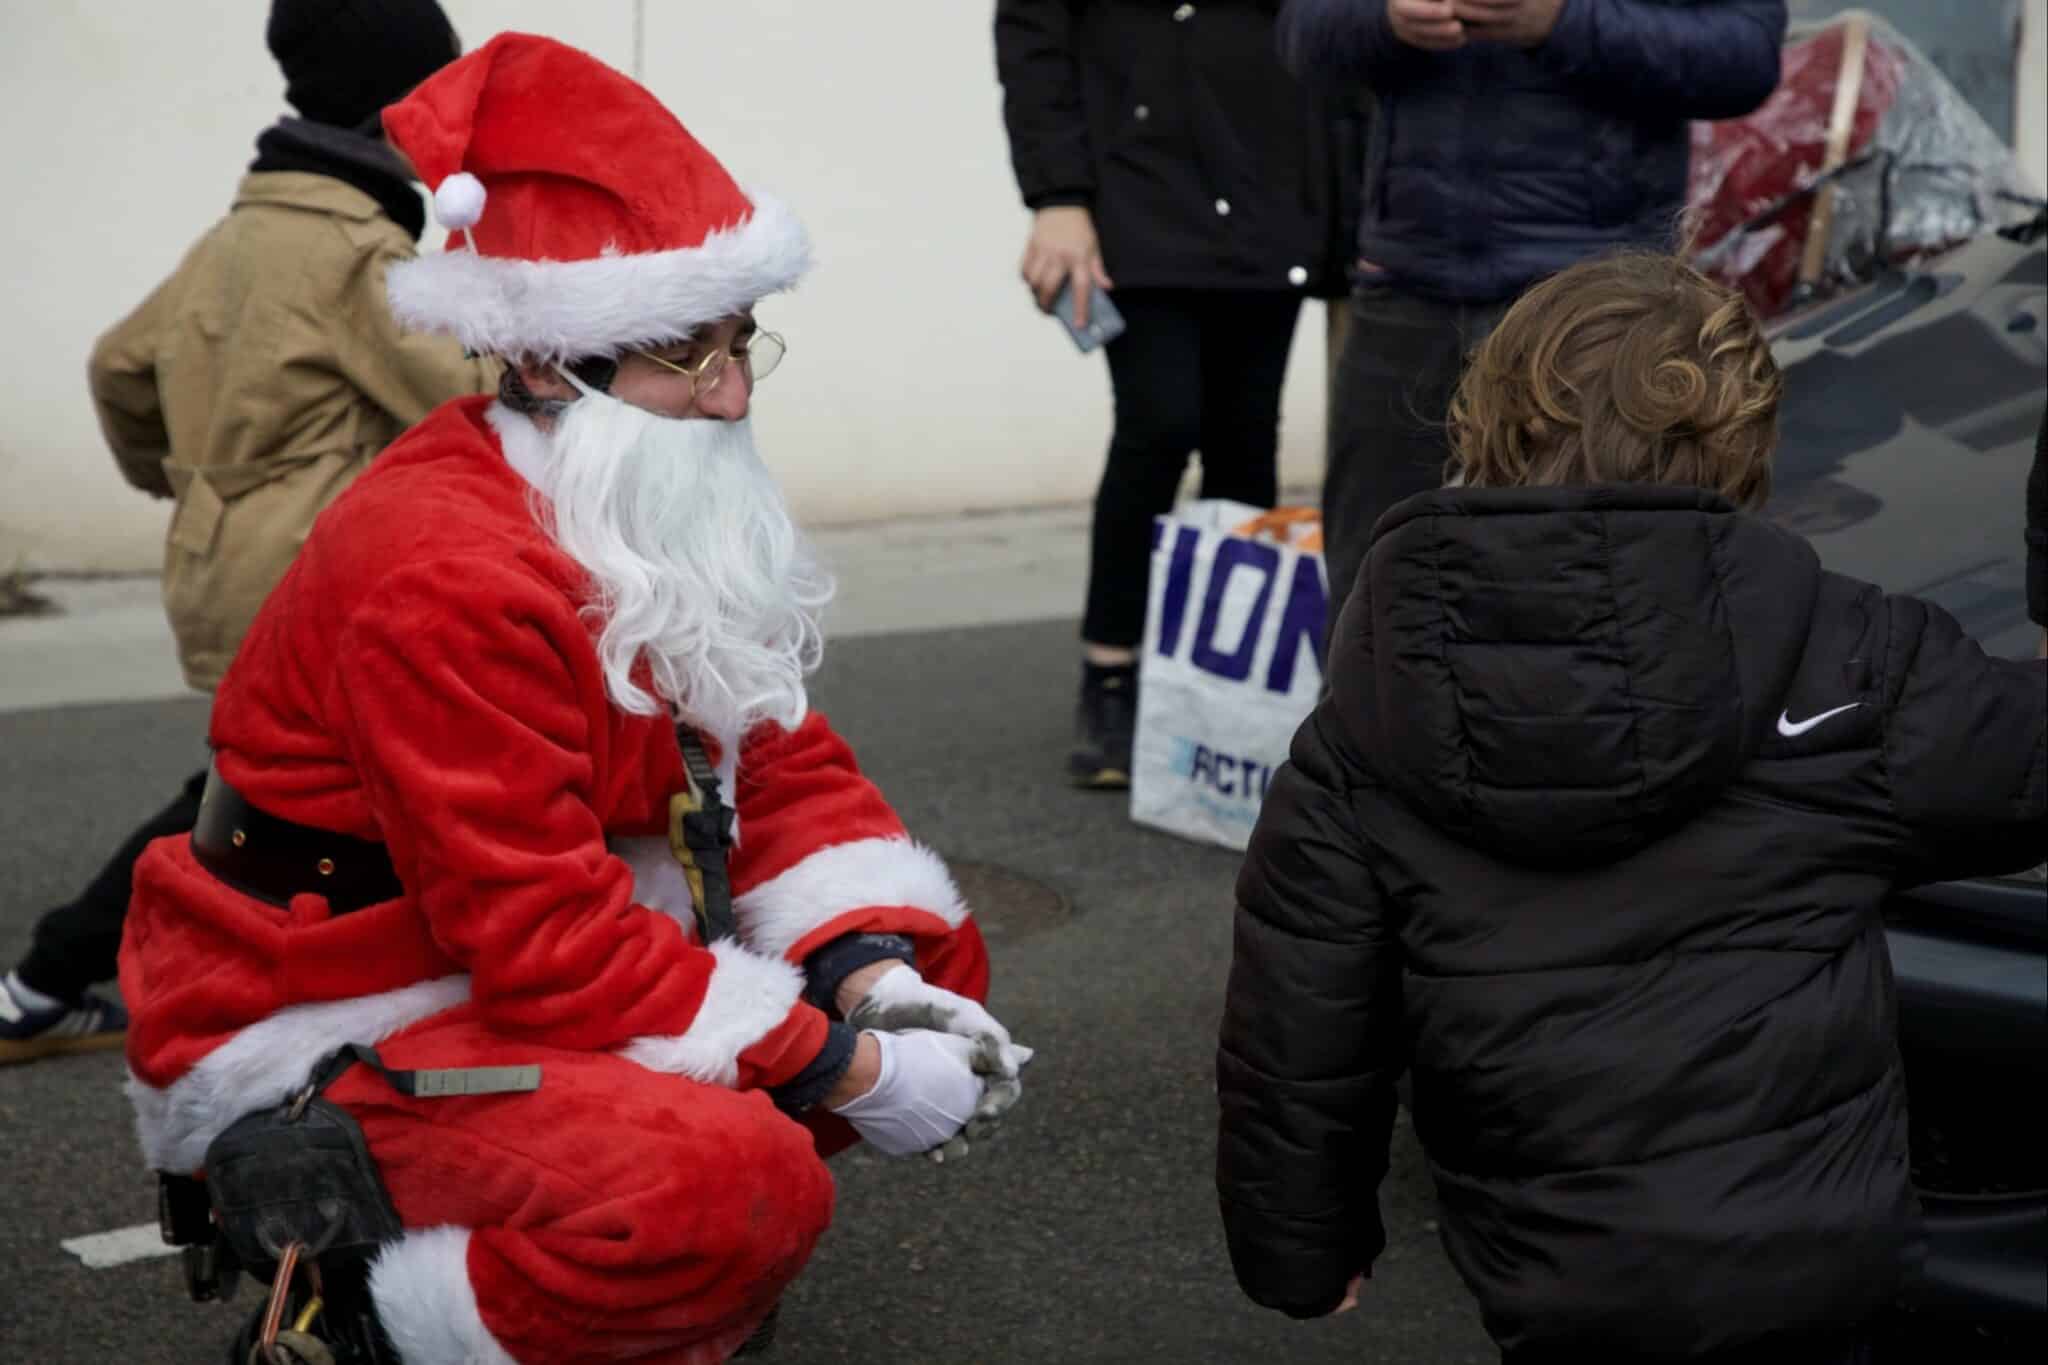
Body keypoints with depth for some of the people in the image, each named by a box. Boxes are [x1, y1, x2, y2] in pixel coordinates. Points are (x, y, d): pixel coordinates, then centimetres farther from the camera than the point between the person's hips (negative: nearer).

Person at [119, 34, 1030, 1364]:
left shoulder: (686, 523, 3)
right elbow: (545, 947, -29)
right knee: (731, 1179, -33)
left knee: (929, 960, 6)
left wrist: (876, 969, -13)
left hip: (534, 976, 10)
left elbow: (787, 766, 6)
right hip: (323, 1043, -9)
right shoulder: (445, 572, -27)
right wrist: (846, 1074, -26)